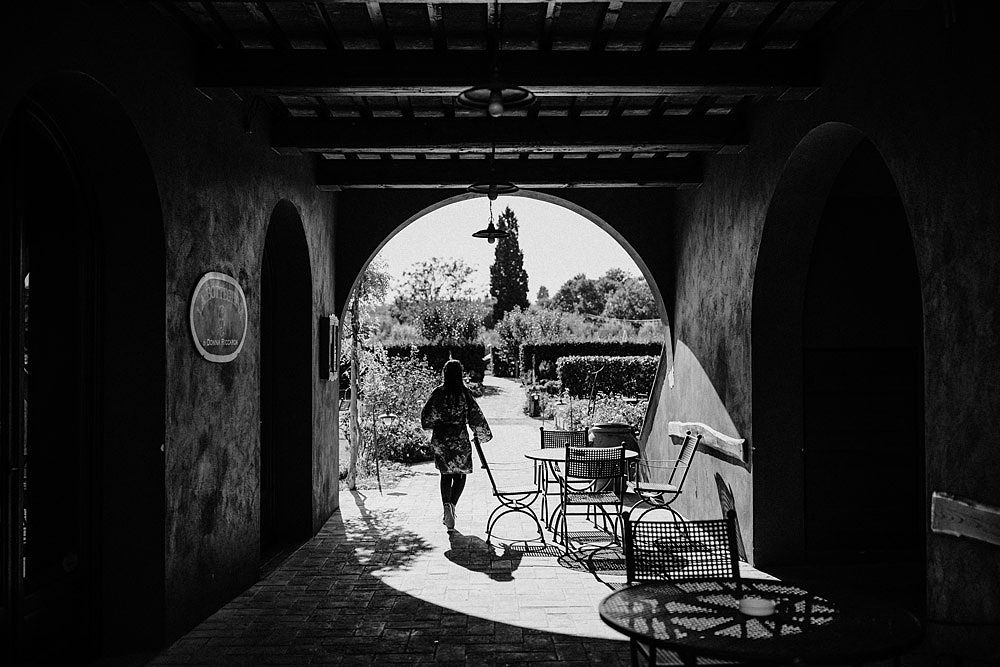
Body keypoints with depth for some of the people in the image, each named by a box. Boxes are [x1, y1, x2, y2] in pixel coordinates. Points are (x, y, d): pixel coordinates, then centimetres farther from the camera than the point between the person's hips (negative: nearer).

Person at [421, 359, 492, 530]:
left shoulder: (438, 392, -3)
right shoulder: (465, 393, -7)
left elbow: (426, 416, 0)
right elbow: (476, 416, -4)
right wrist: (483, 434, 9)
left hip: (440, 439, 1)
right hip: (460, 439, -1)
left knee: (446, 474, 13)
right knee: (460, 474, 12)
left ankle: (447, 505, -8)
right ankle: (452, 504, -7)